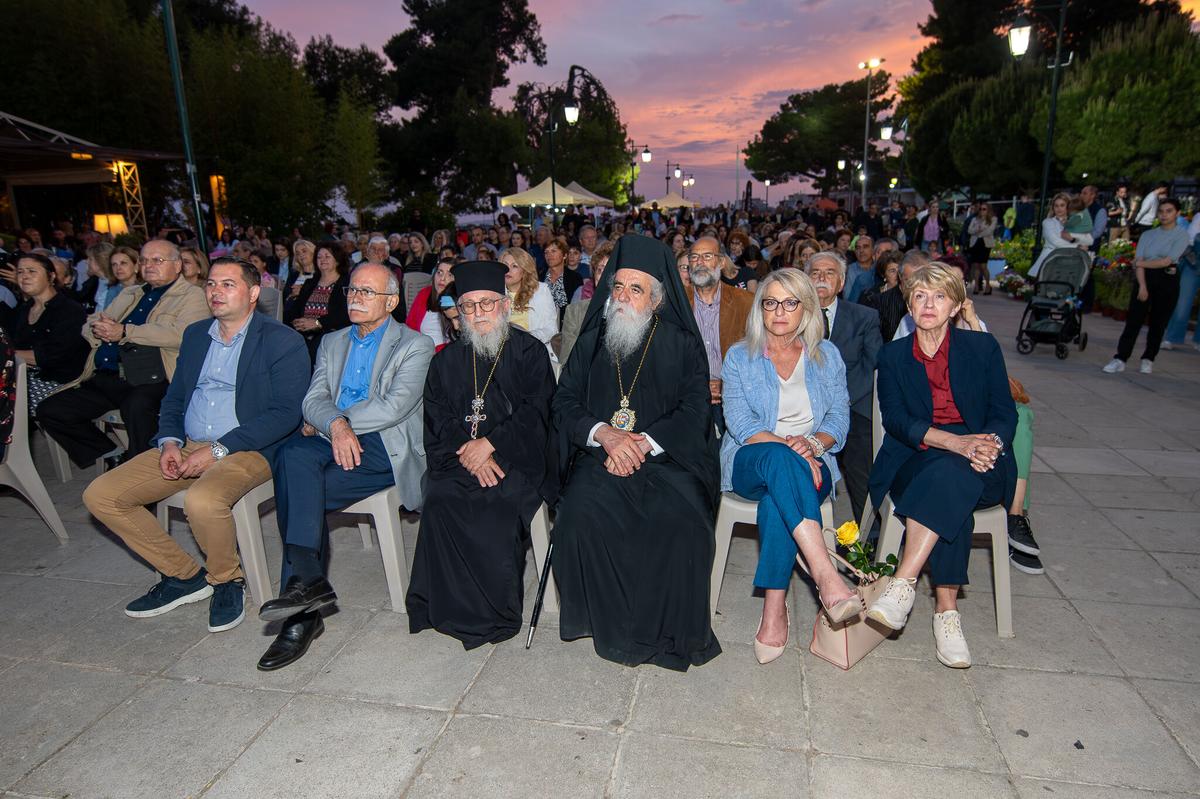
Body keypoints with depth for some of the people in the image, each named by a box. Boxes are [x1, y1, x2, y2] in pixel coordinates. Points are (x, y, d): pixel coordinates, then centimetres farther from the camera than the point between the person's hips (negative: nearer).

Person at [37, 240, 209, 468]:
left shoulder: (192, 295, 4)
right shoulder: (129, 294, 28)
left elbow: (179, 335, -14)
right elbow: (88, 325, 27)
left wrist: (124, 331, -14)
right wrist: (99, 328, 1)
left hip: (149, 381, -8)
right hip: (104, 379, 8)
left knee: (137, 406, -37)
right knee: (49, 410, -3)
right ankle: (112, 456, 7)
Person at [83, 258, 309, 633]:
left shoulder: (283, 341, -7)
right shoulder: (195, 334, 16)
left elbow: (285, 413, -15)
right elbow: (174, 397, 20)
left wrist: (218, 450, -19)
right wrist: (170, 441, -1)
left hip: (247, 450, -7)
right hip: (186, 447, 8)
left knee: (202, 501, -35)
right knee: (100, 495, -3)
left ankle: (226, 580, -4)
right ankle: (184, 574, 9)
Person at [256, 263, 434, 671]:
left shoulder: (415, 345, 3)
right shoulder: (332, 342, 22)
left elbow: (393, 407, -11)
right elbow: (313, 399, 8)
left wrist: (321, 421, -7)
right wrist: (336, 424, -16)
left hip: (385, 450, -5)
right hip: (334, 441, 5)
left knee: (296, 490, -25)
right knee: (293, 452, -28)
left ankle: (302, 598, -17)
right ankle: (307, 581, -26)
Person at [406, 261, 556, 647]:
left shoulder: (530, 351, 6)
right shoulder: (447, 360, 17)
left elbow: (534, 413, -5)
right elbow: (437, 417, 7)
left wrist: (490, 444, -15)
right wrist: (467, 452, -11)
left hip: (517, 458, -3)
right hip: (460, 457, 3)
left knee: (502, 503, -30)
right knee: (441, 500, -25)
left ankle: (496, 609, -10)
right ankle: (458, 610, -10)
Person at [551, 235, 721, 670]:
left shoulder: (683, 344, 8)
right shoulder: (592, 340, 14)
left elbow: (694, 411, -2)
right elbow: (565, 401, 8)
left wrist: (642, 442, -17)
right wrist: (603, 433, -13)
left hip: (666, 456, -1)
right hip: (600, 453, 2)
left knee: (682, 521, -29)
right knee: (582, 514, -28)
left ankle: (668, 630, -7)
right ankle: (609, 625, -9)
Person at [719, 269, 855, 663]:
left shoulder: (827, 355, 12)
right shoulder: (740, 356, 6)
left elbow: (839, 420, 7)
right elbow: (740, 424, -6)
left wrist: (813, 442, -16)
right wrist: (789, 448, -21)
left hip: (807, 465, 1)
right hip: (749, 463, -1)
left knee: (777, 498, -36)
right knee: (779, 457, -39)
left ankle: (775, 608, -32)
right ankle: (826, 575, -48)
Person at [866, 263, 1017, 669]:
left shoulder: (982, 347, 9)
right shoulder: (893, 355, 9)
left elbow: (1005, 413, 4)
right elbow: (895, 420, -5)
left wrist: (989, 445, -20)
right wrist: (956, 442, -22)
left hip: (981, 468, 0)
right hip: (914, 463, 0)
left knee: (952, 475, -37)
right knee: (951, 494, -35)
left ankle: (903, 583, -40)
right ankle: (947, 612, -33)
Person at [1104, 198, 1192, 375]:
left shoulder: (1182, 235, 1)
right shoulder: (1148, 235, 10)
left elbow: (1166, 261, -10)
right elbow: (1138, 262, 0)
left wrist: (1141, 263, -2)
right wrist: (1142, 286, -11)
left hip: (1167, 281, -2)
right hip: (1146, 279, 2)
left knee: (1158, 323, 4)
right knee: (1133, 320, -6)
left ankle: (1148, 360, 14)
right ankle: (1120, 359, -10)